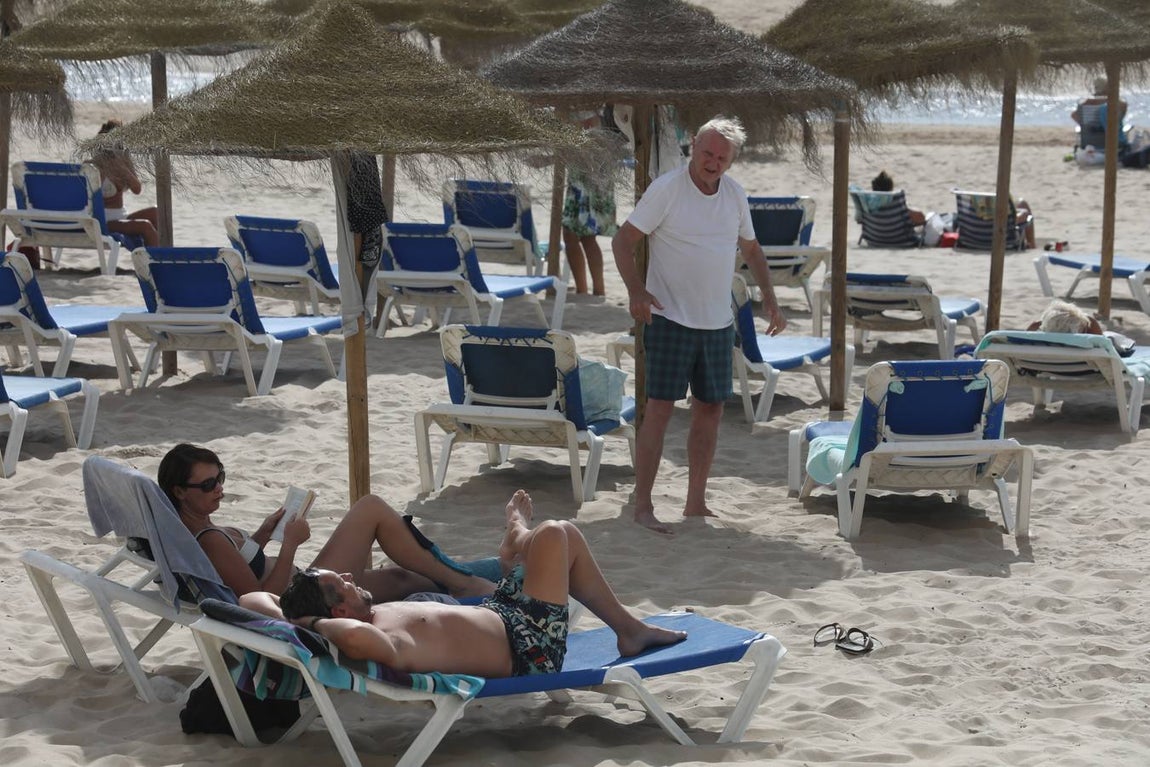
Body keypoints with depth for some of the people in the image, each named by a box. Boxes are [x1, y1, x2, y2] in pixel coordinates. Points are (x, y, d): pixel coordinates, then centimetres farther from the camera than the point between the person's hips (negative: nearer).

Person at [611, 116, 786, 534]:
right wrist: (637, 291, -23)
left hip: (718, 323, 6)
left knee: (710, 408, 10)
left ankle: (696, 503, 20)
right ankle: (642, 505, -3)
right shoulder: (666, 188, -10)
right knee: (660, 409, -8)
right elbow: (623, 240, -9)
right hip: (671, 319, -6)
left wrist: (769, 299, 12)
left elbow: (751, 249, 21)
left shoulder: (735, 194, 8)